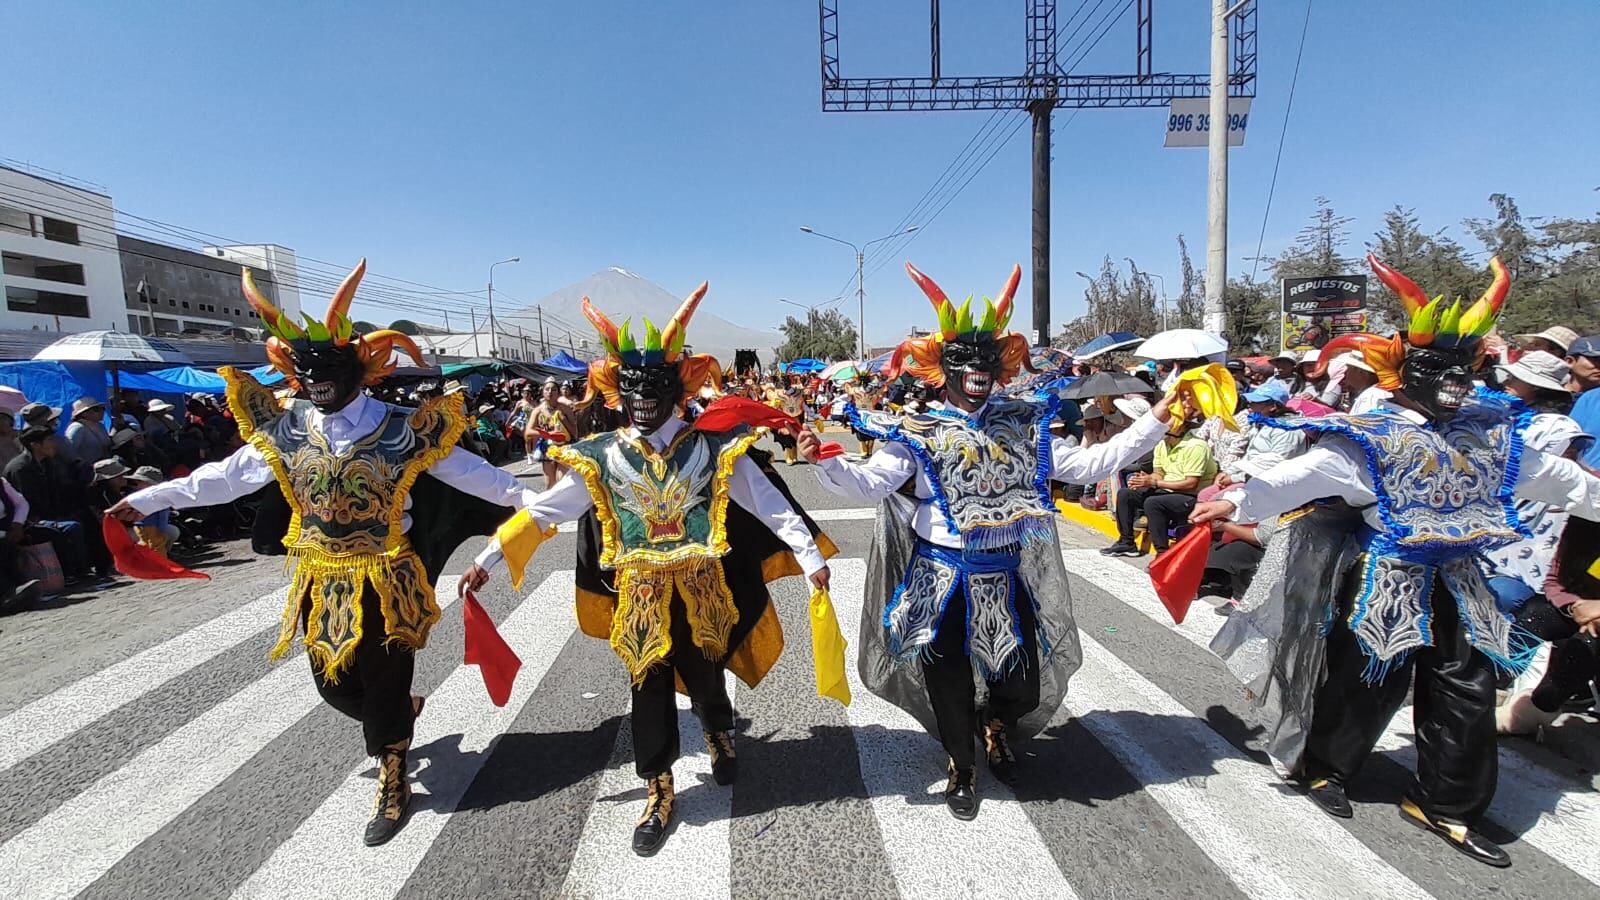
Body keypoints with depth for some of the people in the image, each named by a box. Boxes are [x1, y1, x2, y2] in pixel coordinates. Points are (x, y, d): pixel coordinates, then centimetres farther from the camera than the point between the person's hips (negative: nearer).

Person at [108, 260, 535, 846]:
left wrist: (527, 497, -11)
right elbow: (226, 476, 11)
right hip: (320, 582, 4)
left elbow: (466, 470, -8)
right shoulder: (286, 431, 0)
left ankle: (393, 785, 28)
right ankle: (403, 714, 46)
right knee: (335, 684, 14)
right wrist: (148, 499, 14)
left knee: (384, 685, 6)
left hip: (382, 582, -4)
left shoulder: (399, 430, -12)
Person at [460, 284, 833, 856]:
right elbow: (541, 511, 1)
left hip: (700, 589, -1)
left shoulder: (713, 450, -8)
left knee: (704, 676, 16)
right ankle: (659, 792, 31)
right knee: (649, 690, 10)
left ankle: (719, 736, 50)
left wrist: (812, 558, -14)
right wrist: (488, 558, 1)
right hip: (638, 594, 1)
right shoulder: (601, 457, -3)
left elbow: (770, 505, -9)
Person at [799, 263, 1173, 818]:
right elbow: (869, 484, -18)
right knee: (949, 685, 9)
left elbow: (1087, 465, 3)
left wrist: (1153, 423, -2)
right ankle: (962, 770, 38)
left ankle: (995, 722, 44)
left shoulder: (1022, 426, 3)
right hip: (940, 578, -2)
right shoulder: (917, 432, -7)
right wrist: (823, 463, -36)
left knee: (1025, 688, 7)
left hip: (1006, 577, 3)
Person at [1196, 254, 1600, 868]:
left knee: (1468, 693, 10)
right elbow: (1303, 476, -28)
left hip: (1455, 585, 7)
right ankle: (1321, 766, 29)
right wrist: (1238, 503, -40)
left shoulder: (1491, 432, 6)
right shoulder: (1371, 440, -16)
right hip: (1384, 583, -6)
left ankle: (1445, 806, 28)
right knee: (1361, 684, 4)